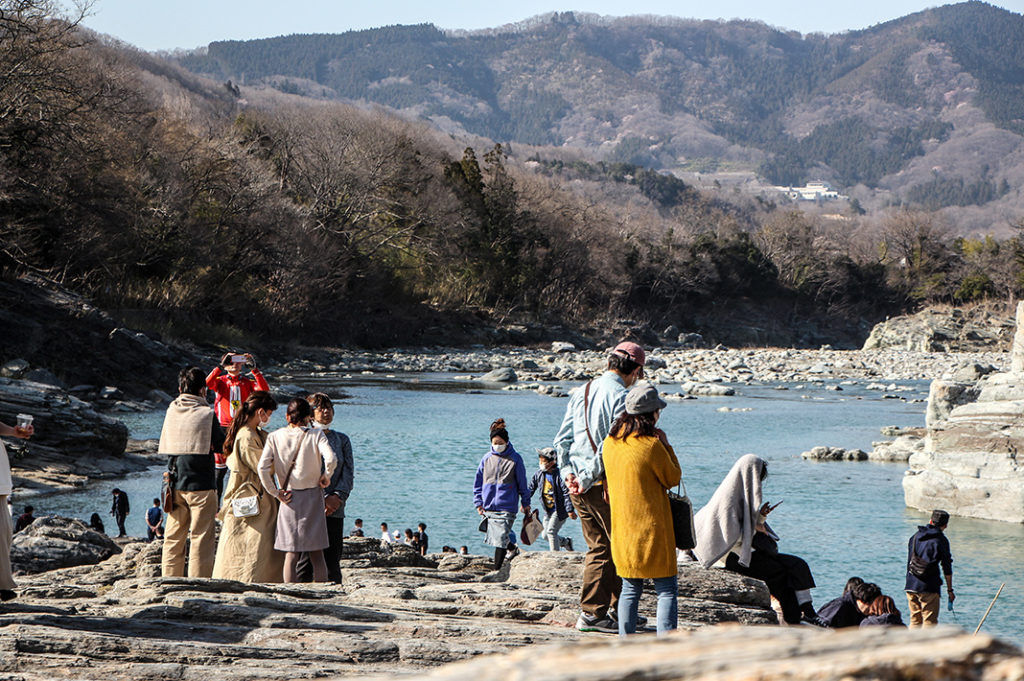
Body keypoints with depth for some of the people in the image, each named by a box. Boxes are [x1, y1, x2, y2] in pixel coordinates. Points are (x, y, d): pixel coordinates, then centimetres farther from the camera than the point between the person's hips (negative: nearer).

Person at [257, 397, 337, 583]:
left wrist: (276, 493, -2)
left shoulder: (275, 437, -2)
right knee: (317, 554, 7)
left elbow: (262, 468, -11)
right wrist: (326, 476, -3)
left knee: (291, 553, 5)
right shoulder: (316, 436, -7)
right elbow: (331, 460, -22)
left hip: (289, 498, 1)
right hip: (313, 496, -1)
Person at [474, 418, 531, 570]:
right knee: (494, 539, 8)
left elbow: (522, 482, 8)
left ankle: (497, 570, -12)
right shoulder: (487, 458, 9)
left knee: (501, 540, -13)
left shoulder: (515, 458, 1)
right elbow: (478, 482, 16)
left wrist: (525, 502, 11)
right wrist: (478, 502, 9)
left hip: (507, 507, -4)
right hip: (489, 507, 4)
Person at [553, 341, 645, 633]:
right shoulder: (621, 397, -12)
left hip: (579, 486, 7)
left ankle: (590, 613, 14)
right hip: (606, 486, -7)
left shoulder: (581, 392, 12)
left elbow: (562, 439, 11)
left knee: (598, 548, 15)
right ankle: (617, 613, 6)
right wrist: (588, 480, -13)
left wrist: (569, 474, 4)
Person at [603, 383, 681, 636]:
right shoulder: (651, 445, -16)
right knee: (667, 589, 1)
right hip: (652, 527, -6)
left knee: (630, 589, 14)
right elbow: (673, 478, -4)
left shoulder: (610, 442, 3)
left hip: (622, 527, 6)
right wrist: (666, 445, 2)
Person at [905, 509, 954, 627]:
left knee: (915, 621, 14)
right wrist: (950, 589, 2)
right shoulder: (941, 540, -5)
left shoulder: (915, 536, 13)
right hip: (929, 587, -6)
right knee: (929, 621, -3)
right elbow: (947, 568, -5)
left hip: (911, 586, 6)